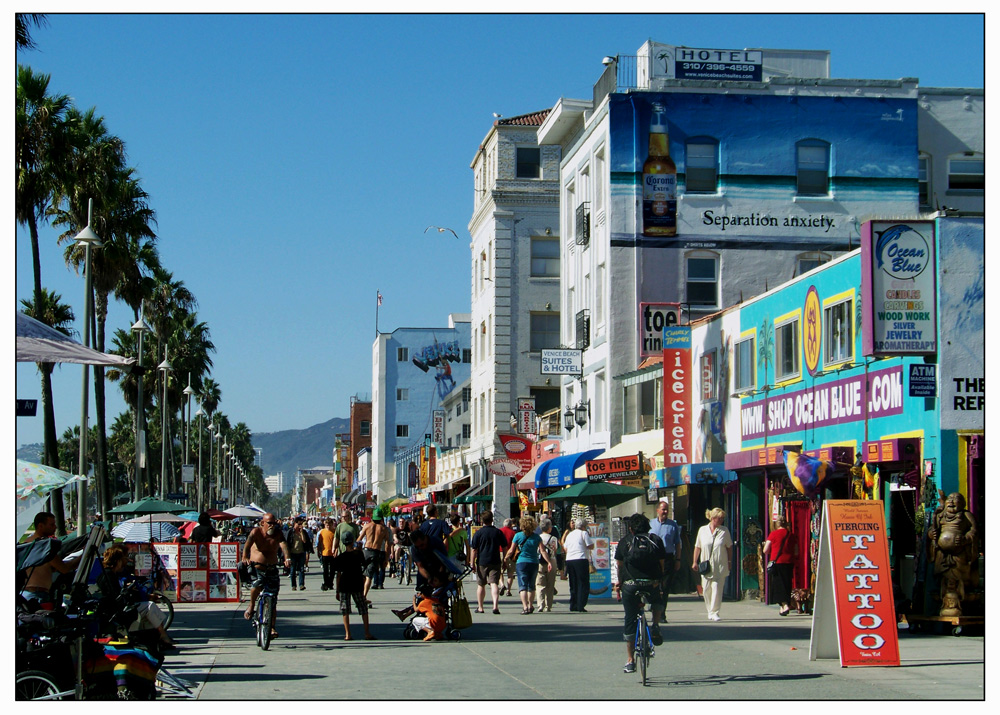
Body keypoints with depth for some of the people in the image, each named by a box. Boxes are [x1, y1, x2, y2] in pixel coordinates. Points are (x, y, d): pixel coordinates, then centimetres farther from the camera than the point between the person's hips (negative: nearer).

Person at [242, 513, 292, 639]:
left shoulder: (278, 533, -5)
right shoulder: (256, 532, -9)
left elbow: (283, 544, -22)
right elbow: (248, 544, -25)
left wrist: (287, 558, -41)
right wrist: (245, 557, -45)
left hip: (272, 568, 3)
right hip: (256, 566, -3)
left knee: (273, 600, 2)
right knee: (257, 583, -34)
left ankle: (272, 627, 12)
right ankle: (251, 606, -6)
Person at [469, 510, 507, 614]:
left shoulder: (478, 533, -4)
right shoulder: (498, 532, 4)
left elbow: (474, 550, -7)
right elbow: (504, 547, 10)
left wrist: (472, 563, -3)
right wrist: (504, 561, 19)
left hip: (482, 563, -1)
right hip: (495, 562, 1)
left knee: (481, 585, 12)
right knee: (494, 583, -5)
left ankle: (480, 607, 20)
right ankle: (495, 605, -24)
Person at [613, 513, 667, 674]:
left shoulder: (624, 542, 7)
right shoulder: (656, 540, 8)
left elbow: (620, 566, 11)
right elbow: (662, 563, 8)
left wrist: (619, 582, 25)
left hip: (630, 586, -1)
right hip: (652, 585, 1)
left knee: (630, 622, 8)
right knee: (657, 602, 35)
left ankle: (630, 661, 8)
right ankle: (655, 628, 12)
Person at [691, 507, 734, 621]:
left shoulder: (724, 531, 2)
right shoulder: (702, 530, 5)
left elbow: (729, 547, 8)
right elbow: (697, 547, 10)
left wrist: (729, 562, 5)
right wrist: (695, 562, 7)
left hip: (720, 566, -2)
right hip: (706, 565, 2)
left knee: (717, 588, -9)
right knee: (706, 590, 5)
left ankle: (714, 612, -6)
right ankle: (710, 610, 21)